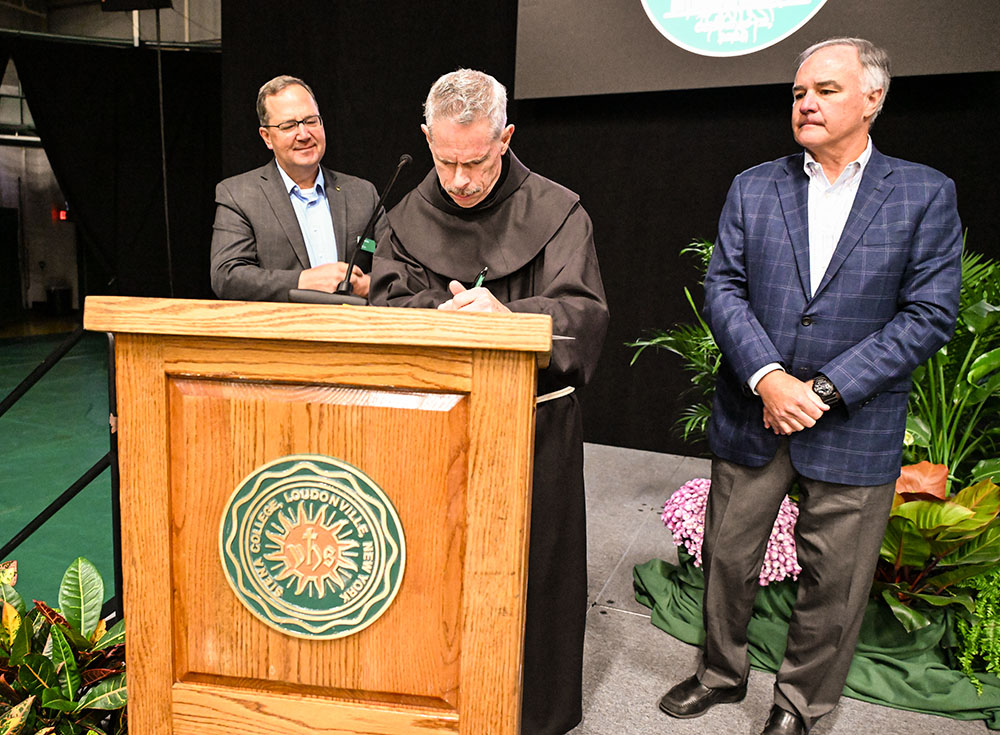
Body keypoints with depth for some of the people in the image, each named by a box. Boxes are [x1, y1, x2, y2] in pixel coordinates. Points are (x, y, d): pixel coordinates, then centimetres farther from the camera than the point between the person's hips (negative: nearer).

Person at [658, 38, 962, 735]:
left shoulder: (926, 194, -1)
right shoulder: (753, 188, 5)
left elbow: (930, 314, -7)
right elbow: (723, 288, -2)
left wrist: (824, 390, -15)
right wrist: (767, 377, -17)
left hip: (854, 428, -2)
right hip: (751, 415, 2)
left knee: (834, 581, 10)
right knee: (728, 559, 15)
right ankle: (722, 672, 40)